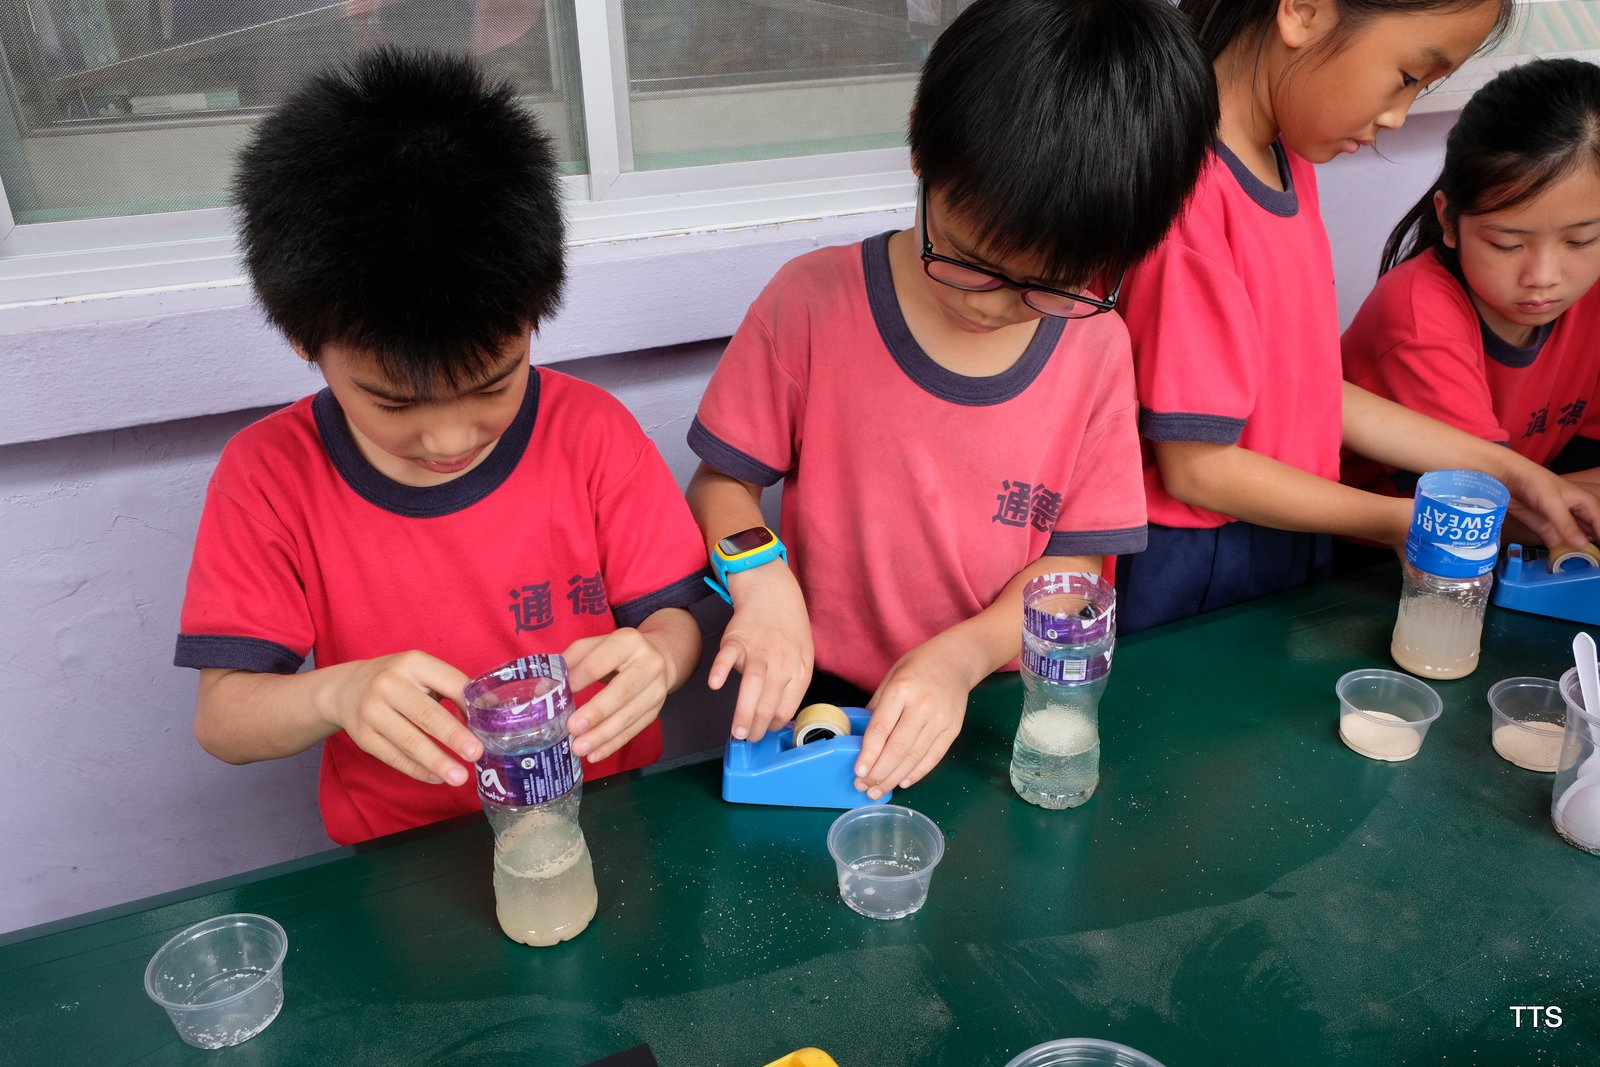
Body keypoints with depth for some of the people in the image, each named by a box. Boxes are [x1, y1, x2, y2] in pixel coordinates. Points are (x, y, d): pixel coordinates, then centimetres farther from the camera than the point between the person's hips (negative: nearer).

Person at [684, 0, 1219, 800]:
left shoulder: (1096, 348, -5)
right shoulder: (814, 302, -11)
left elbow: (1073, 562, -1)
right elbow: (721, 485, -2)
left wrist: (959, 657, -17)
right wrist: (759, 577, -22)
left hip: (995, 712, 2)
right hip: (824, 706, -1)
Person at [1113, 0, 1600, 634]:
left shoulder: (1292, 160, 5)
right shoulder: (1186, 184, -24)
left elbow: (1307, 384, 8)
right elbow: (1197, 468, -22)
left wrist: (1503, 471, 6)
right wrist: (1397, 522, -10)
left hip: (1293, 553, 8)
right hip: (1184, 576, -8)